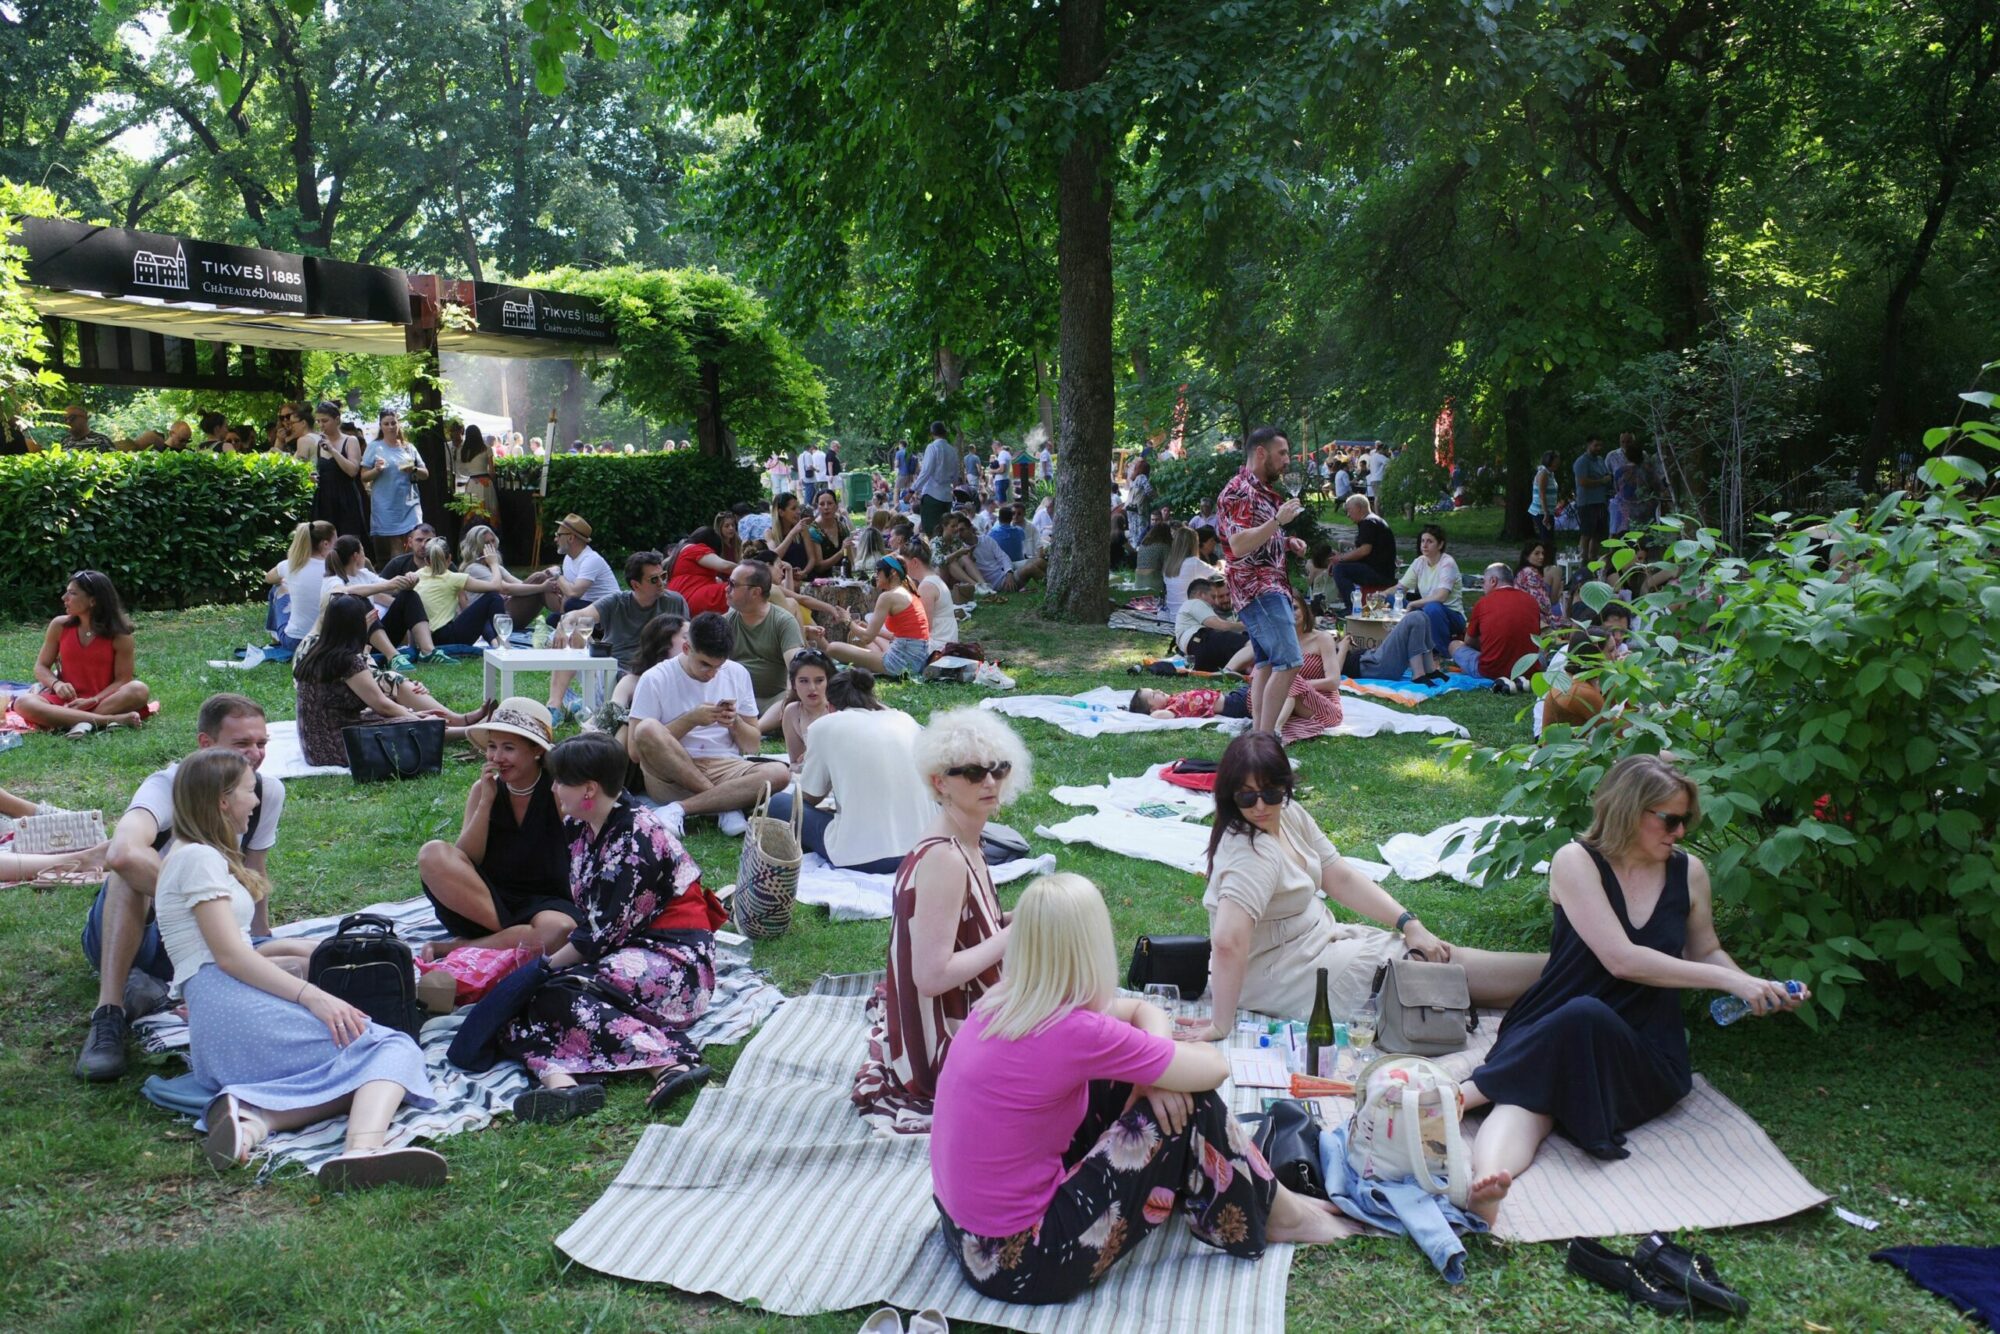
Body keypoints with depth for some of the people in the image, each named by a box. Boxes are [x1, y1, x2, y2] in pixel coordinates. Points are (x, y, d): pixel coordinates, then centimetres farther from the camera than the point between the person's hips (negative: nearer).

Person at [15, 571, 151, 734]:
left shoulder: (119, 635, -6)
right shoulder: (59, 626, 3)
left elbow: (122, 679, -6)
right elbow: (41, 667, 9)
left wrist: (93, 701, -20)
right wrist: (56, 684, -13)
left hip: (104, 701, -3)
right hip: (67, 701, 3)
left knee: (139, 690, -32)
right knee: (23, 703, -29)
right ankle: (110, 720, -37)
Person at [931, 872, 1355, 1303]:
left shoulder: (999, 1002, -1)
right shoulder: (1076, 1033, -24)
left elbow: (1145, 1010, 12)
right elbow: (1214, 1066, -11)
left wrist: (1152, 1071, -8)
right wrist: (1160, 1071, 9)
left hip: (966, 1230, 8)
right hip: (1017, 1265, -8)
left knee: (1125, 1084, 12)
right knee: (1188, 1102, -4)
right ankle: (1275, 1216, 20)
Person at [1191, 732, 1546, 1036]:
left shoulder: (1289, 815, -3)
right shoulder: (1250, 853, -30)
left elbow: (1341, 878, 2)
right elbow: (1228, 942, -40)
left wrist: (1410, 923, -5)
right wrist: (1221, 1026, -41)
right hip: (1276, 979, -8)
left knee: (1435, 952, 2)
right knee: (1440, 965, -4)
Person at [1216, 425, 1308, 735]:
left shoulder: (1263, 491, 18)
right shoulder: (1239, 491, -14)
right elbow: (1238, 545, -24)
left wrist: (1288, 542, 13)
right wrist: (1278, 520, -28)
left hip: (1269, 587, 11)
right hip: (1257, 589, -11)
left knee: (1265, 661, 11)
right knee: (1288, 662, -17)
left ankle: (1257, 731, 14)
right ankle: (1264, 738, -16)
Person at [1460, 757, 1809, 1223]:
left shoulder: (1689, 873, 8)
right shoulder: (1576, 861, -7)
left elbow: (1705, 953, 25)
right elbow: (1621, 959, -17)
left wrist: (1754, 987, 5)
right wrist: (1727, 980, -18)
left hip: (1645, 1054, 2)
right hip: (1546, 1035, -2)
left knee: (1586, 1017, -35)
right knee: (1524, 1103, -37)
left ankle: (1471, 1090, -29)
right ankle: (1485, 1183, -64)